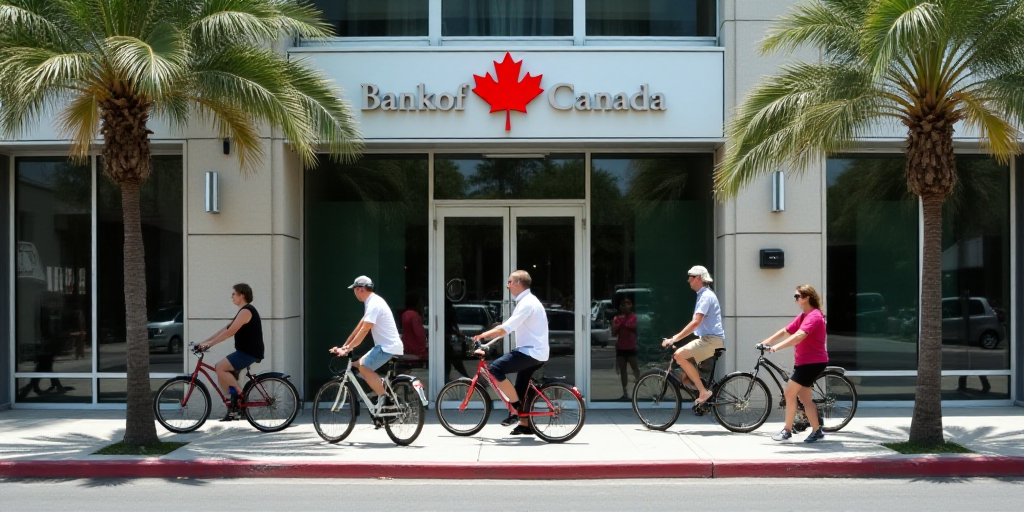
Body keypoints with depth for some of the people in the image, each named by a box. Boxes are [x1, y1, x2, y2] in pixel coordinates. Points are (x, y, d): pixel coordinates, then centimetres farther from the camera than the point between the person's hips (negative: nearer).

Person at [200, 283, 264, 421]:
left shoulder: (246, 311, -15)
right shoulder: (243, 311, 19)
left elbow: (229, 332, -22)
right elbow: (225, 330, 16)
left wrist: (209, 344, -20)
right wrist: (205, 342, 10)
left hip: (249, 353, -10)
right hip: (245, 352, 10)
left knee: (220, 368, -17)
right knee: (223, 374, 9)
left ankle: (240, 396, -9)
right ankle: (234, 407, 12)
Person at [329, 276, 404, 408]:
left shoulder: (374, 304, -19)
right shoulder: (372, 302, 14)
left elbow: (364, 330, -24)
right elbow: (360, 327, 16)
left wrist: (347, 349, -22)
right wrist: (344, 346, 14)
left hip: (388, 346, -10)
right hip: (385, 345, 10)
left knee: (363, 367, -20)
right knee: (358, 365, 10)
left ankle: (384, 397, -11)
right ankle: (382, 386, 10)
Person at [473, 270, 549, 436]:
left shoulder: (527, 303, -16)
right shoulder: (526, 301, 18)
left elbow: (505, 329, -23)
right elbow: (507, 327, 19)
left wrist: (482, 335, -18)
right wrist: (485, 336, 11)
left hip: (530, 352, -11)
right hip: (536, 353, 11)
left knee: (496, 368, -18)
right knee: (521, 388, 16)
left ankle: (516, 410, -12)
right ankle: (525, 425, 23)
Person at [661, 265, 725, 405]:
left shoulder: (706, 296, -14)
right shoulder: (703, 295, 18)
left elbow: (695, 322, -25)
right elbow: (696, 323, 26)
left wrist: (674, 339, -26)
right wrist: (676, 337, 22)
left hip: (712, 340, -11)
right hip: (707, 338, 11)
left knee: (679, 355, -24)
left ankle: (703, 391, -20)